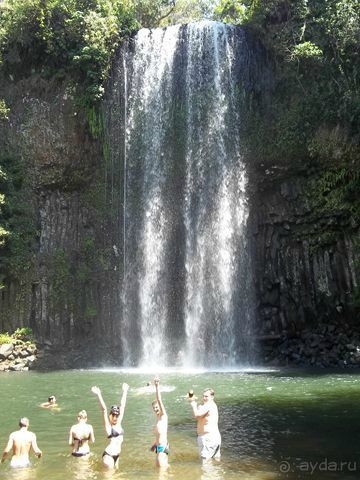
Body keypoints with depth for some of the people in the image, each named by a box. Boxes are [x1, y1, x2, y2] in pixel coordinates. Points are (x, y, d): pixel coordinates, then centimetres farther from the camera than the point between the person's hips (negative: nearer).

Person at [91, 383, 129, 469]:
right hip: (108, 455, -7)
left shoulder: (118, 424, 7)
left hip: (116, 454, 7)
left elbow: (122, 405, 12)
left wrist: (124, 391, 18)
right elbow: (104, 410, -19)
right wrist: (98, 395, -29)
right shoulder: (108, 426, -7)